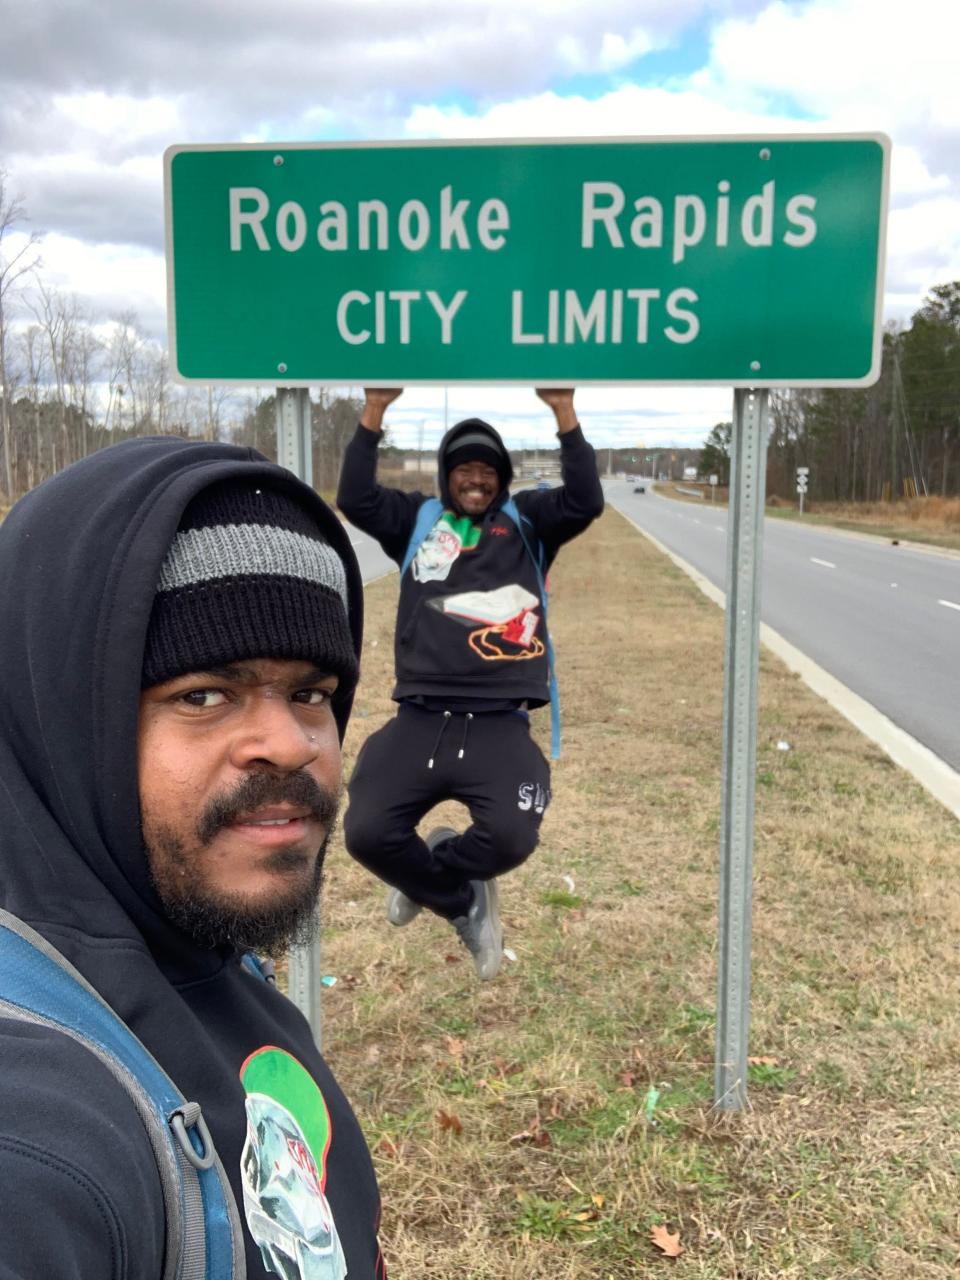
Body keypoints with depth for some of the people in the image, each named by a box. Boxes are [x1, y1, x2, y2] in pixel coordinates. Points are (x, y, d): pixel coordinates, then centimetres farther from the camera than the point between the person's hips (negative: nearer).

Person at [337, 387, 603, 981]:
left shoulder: (527, 521, 15)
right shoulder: (418, 519, 16)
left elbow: (586, 501, -3)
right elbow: (355, 499, 0)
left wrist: (564, 412, -12)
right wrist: (374, 411, -9)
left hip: (499, 727, -1)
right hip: (418, 722, 1)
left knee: (512, 838, -24)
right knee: (366, 833, -15)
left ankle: (431, 874, 12)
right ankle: (464, 903, 14)